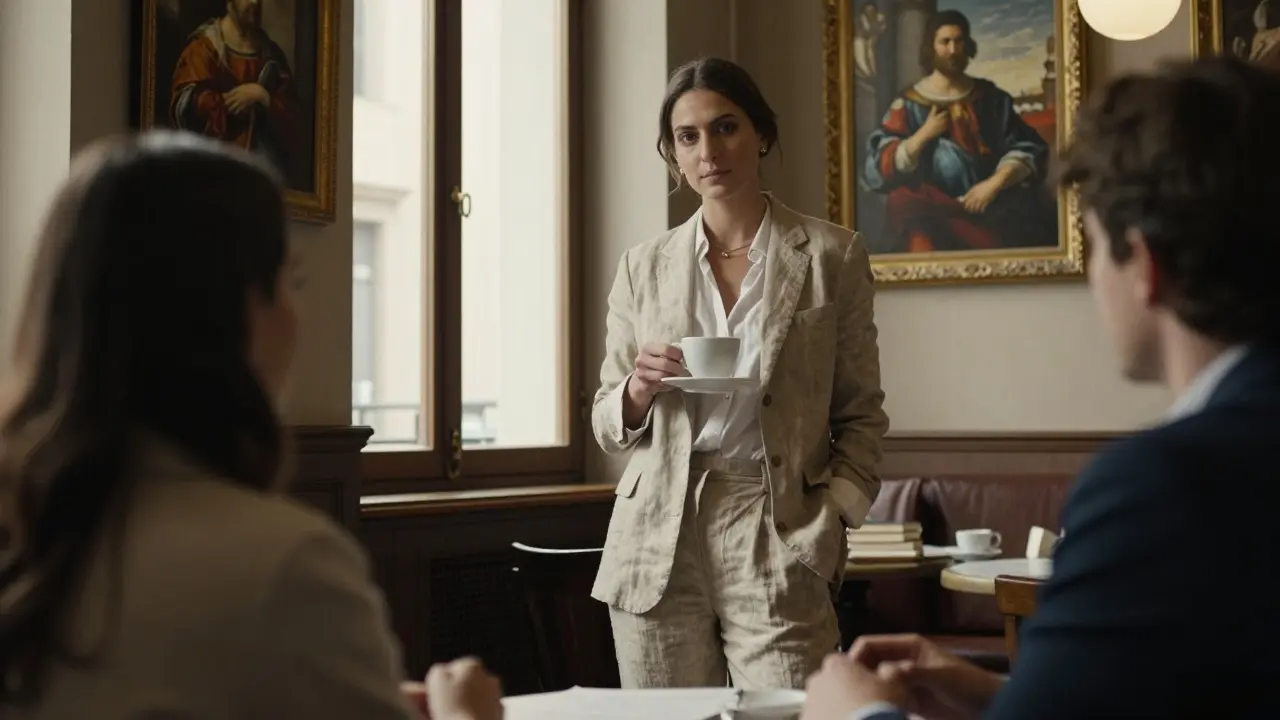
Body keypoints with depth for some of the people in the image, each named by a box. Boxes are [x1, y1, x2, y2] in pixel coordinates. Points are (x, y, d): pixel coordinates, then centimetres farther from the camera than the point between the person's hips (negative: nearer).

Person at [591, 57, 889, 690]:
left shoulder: (831, 256, 5)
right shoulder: (644, 267, 11)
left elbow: (860, 413, 8)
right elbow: (607, 426, 16)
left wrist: (832, 517, -6)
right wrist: (639, 388, -5)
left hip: (776, 541, -2)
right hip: (658, 543, 3)